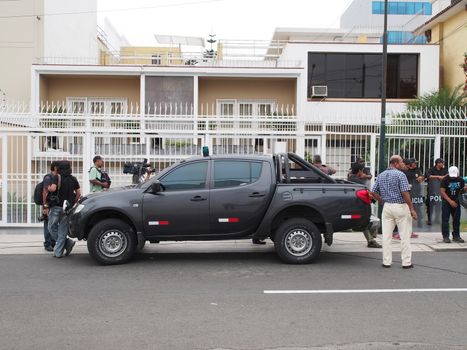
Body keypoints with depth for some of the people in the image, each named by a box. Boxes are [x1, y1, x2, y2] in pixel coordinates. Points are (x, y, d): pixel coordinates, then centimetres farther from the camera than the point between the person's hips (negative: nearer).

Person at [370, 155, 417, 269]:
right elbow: (405, 193, -16)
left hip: (387, 207, 5)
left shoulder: (381, 175, 10)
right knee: (404, 235, 3)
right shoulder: (400, 174, -10)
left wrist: (383, 202, 13)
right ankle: (406, 262, 7)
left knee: (386, 235, 7)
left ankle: (386, 262, 10)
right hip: (401, 206, -5)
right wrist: (412, 209, -13)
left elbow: (373, 192, 9)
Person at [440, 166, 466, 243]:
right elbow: (442, 192, -16)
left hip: (456, 202, 4)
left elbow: (462, 190, 14)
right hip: (446, 202, -4)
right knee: (445, 220, -5)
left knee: (457, 220, 8)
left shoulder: (460, 180, 1)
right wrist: (450, 201, -23)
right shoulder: (445, 180, -12)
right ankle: (445, 237, 1)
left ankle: (456, 236, 17)